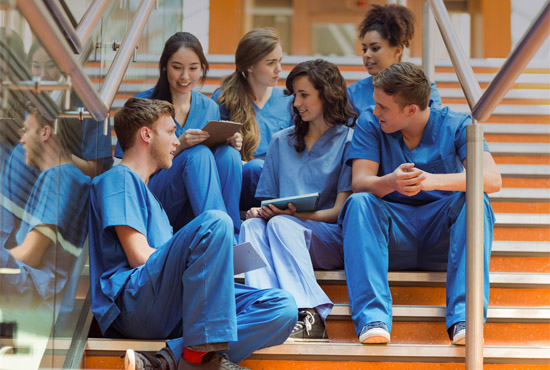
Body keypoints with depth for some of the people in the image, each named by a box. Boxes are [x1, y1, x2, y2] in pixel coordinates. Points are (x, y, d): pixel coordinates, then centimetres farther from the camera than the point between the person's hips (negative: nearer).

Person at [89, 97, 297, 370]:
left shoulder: (143, 189, 35)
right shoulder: (118, 178, 6)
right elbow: (139, 256, -7)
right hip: (134, 302, -8)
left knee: (283, 307, -12)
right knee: (215, 221, -30)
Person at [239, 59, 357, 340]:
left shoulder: (349, 140, 7)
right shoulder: (281, 141, 24)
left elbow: (340, 211, -2)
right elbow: (267, 198, 21)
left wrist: (296, 213, -18)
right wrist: (257, 212, -4)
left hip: (333, 239, -4)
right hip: (285, 236, 4)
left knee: (281, 225, -34)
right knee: (251, 226, -29)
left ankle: (310, 315, -48)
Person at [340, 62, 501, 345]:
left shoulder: (456, 126, -3)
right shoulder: (370, 123, 2)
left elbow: (492, 180, -19)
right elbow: (359, 183, -11)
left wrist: (433, 180, -35)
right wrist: (391, 182, -35)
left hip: (442, 236, -1)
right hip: (392, 238, 1)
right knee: (359, 202, -27)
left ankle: (464, 317, -36)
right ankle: (372, 317, -40)